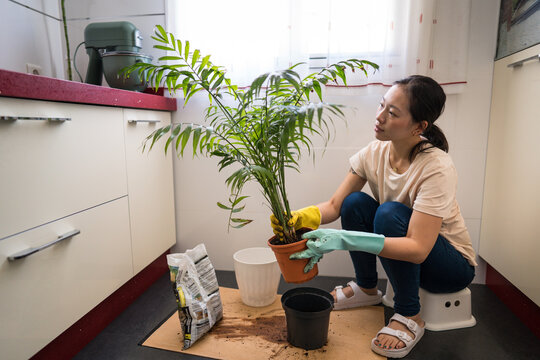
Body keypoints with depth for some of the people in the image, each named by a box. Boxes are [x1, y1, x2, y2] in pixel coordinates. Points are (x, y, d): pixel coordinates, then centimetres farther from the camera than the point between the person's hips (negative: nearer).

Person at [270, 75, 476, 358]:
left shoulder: (436, 167, -30)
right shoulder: (375, 152, -13)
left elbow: (418, 249, -35)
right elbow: (334, 205, -13)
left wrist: (344, 240, -45)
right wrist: (298, 218, -34)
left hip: (453, 264, -5)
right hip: (400, 249, 5)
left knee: (390, 212, -32)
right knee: (355, 203, -19)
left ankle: (409, 317, -12)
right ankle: (366, 289, 4)